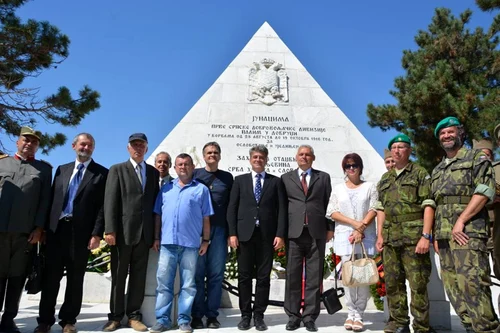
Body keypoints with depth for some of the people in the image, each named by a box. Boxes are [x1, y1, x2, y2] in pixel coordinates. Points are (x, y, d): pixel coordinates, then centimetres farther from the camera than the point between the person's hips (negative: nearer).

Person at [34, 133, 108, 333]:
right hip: (56, 229, 3)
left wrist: (96, 234, -12)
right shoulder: (62, 170, 15)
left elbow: (103, 206, -5)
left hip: (80, 232, -3)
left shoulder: (102, 173, 1)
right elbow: (52, 199, 12)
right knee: (50, 276, 7)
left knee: (75, 279, 6)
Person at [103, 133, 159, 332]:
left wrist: (155, 234, 4)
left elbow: (154, 203, 10)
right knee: (118, 276, 7)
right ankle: (115, 316, 20)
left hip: (144, 233, 3)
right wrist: (110, 230, -14)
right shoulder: (117, 170, 5)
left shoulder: (153, 172, 13)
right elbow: (110, 201, -5)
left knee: (139, 276, 8)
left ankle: (133, 315, 19)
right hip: (122, 232, -2)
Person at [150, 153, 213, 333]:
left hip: (190, 244, -2)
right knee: (163, 282, 4)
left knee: (188, 284, 5)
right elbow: (158, 215, 12)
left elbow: (206, 218, 3)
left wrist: (206, 240, -1)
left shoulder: (201, 189, 4)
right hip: (167, 243, 2)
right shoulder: (166, 188, 12)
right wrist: (156, 238, 7)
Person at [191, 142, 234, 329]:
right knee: (197, 274, 2)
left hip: (219, 230, 1)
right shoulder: (194, 174, 8)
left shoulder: (227, 177, 11)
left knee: (216, 274, 3)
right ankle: (197, 315, 11)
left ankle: (212, 315, 12)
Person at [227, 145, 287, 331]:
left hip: (267, 236, 0)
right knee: (244, 276, 5)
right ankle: (245, 315, 17)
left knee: (264, 277, 5)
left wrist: (280, 234, -6)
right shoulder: (240, 180, 11)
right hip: (245, 234, 0)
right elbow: (232, 208, 6)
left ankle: (259, 315, 15)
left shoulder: (275, 181, 9)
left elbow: (281, 209, 3)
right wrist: (232, 233, -4)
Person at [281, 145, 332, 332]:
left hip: (317, 232, 0)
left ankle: (310, 317, 13)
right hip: (294, 232, 0)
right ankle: (293, 316, 13)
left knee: (314, 277, 3)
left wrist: (330, 228, 3)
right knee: (292, 275, 3)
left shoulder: (323, 177, 12)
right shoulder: (286, 178, 11)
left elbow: (329, 204, 10)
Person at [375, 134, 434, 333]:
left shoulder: (420, 174, 1)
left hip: (413, 236, -5)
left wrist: (426, 236, -15)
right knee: (392, 282, 9)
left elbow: (428, 206, -7)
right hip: (390, 238, 6)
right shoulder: (385, 179, 17)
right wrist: (379, 235, 9)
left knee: (418, 283, -2)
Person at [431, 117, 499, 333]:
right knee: (453, 285, 5)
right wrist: (436, 234, 13)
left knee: (470, 282, -16)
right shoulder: (438, 170, 23)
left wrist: (460, 221, -15)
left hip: (468, 230, -7)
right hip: (444, 234, 7)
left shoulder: (476, 158, 5)